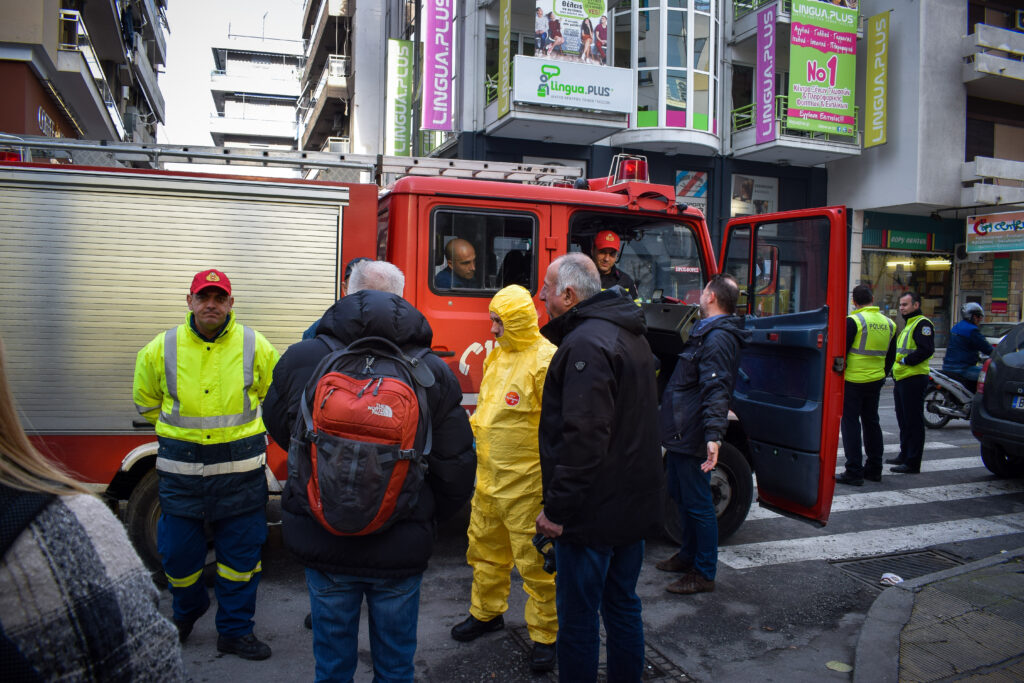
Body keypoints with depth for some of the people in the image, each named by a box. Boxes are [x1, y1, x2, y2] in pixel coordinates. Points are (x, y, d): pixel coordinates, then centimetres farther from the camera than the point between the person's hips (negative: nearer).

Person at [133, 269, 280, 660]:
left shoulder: (255, 346, -2)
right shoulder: (161, 348, 0)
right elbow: (146, 401, 17)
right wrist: (178, 431, 14)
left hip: (240, 469, -1)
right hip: (181, 468, 1)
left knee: (241, 554, 6)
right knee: (178, 552, 10)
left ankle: (235, 631, 24)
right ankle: (187, 611, 41)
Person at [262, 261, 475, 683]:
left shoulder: (301, 358, -9)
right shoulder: (434, 372, -11)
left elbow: (278, 430, 10)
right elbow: (457, 471, -7)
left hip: (322, 544, 1)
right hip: (402, 549, 0)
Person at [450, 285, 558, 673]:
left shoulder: (546, 360, -18)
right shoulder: (499, 355, 9)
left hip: (525, 484, -8)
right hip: (489, 476, 9)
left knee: (534, 561, 4)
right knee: (485, 548, 22)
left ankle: (545, 635, 20)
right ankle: (487, 612, 42)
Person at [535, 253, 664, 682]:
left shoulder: (586, 344, -21)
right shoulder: (630, 334, 12)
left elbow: (584, 437, -28)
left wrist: (558, 508, -21)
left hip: (594, 513, -10)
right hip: (636, 502, 10)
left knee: (577, 618, 4)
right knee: (622, 605, 21)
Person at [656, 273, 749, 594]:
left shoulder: (718, 338, -19)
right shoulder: (706, 332, 15)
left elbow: (716, 391, -29)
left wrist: (714, 435, -37)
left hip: (692, 438, -11)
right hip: (680, 434, 11)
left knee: (697, 504, -1)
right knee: (681, 496, 22)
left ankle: (704, 574, 11)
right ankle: (688, 556, 37)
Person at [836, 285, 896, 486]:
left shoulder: (853, 321, -13)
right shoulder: (888, 323, 7)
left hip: (853, 380, -6)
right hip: (876, 381, 6)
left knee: (850, 424, -1)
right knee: (871, 422, 16)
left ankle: (854, 472, -3)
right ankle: (874, 469, 23)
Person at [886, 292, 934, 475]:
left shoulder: (922, 324, -10)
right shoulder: (907, 325, 21)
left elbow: (926, 349, -23)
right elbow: (895, 352, 27)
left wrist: (906, 360, -17)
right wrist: (886, 369, 17)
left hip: (914, 379, -10)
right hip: (901, 379, 10)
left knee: (913, 422, -6)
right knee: (904, 421, 17)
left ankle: (912, 463, -2)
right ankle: (904, 455, 28)